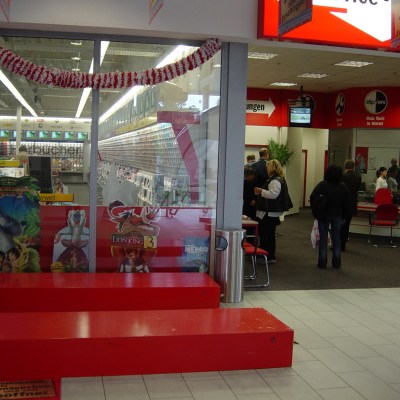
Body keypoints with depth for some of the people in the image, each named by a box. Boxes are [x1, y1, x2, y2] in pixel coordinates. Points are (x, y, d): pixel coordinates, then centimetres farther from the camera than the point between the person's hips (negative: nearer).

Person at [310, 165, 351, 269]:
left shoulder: (322, 185, -10)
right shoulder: (343, 186, -1)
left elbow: (313, 198, -15)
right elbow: (347, 202, 0)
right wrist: (345, 215, 6)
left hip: (324, 215, -2)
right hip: (338, 215, 2)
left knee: (323, 239, 5)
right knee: (336, 239, 10)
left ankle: (322, 262, 5)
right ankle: (336, 263, 13)